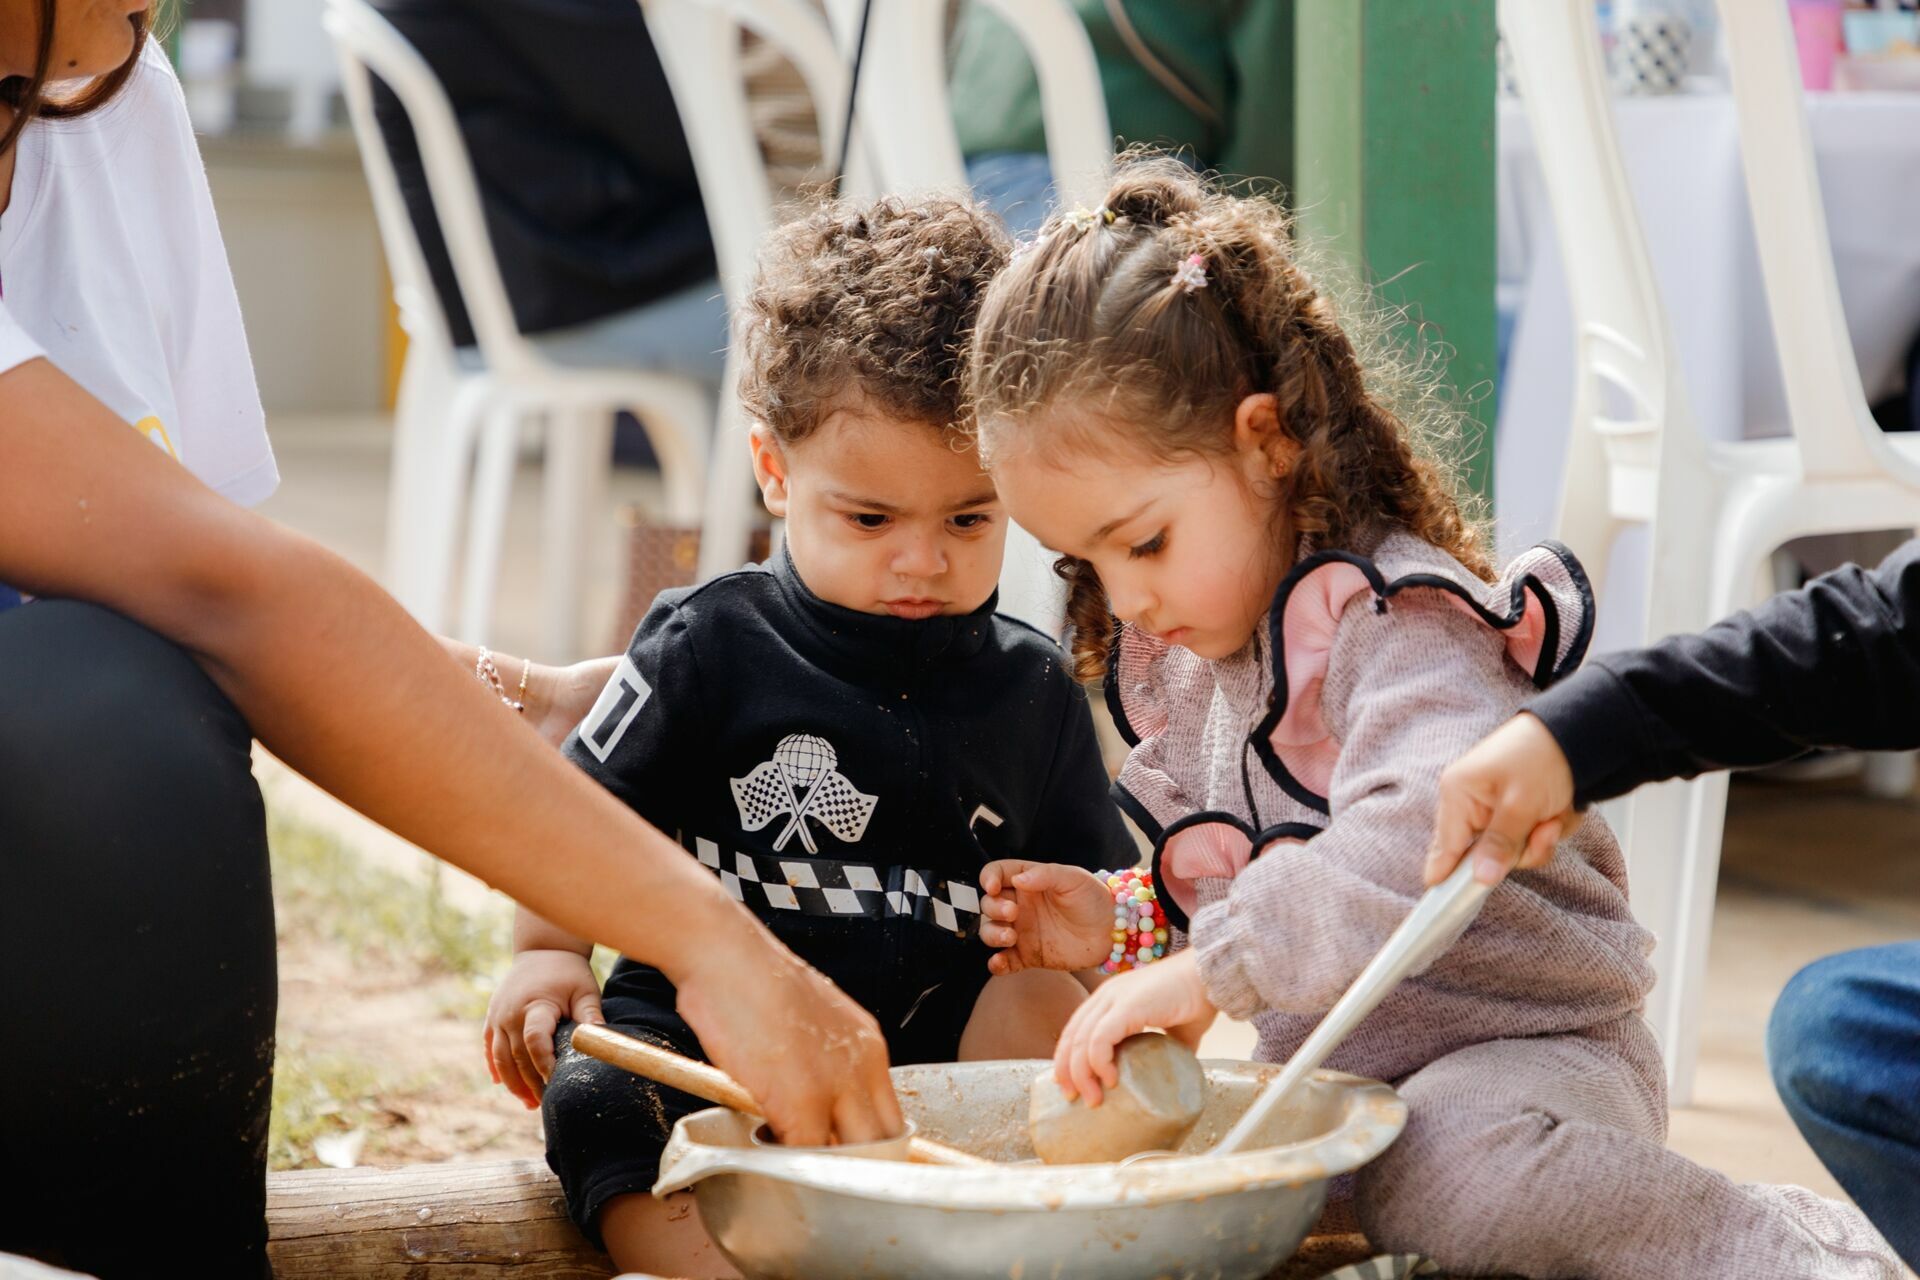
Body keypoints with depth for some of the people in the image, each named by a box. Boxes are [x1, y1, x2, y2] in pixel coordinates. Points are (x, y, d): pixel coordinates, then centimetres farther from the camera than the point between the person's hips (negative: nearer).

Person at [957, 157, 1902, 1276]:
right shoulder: (1170, 662, 11)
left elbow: (1433, 830, -38)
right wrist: (1121, 929, 5)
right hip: (1325, 1074, 10)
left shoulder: (1396, 625, -18)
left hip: (1522, 1050, -10)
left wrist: (1216, 972, -42)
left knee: (1446, 1175, -40)